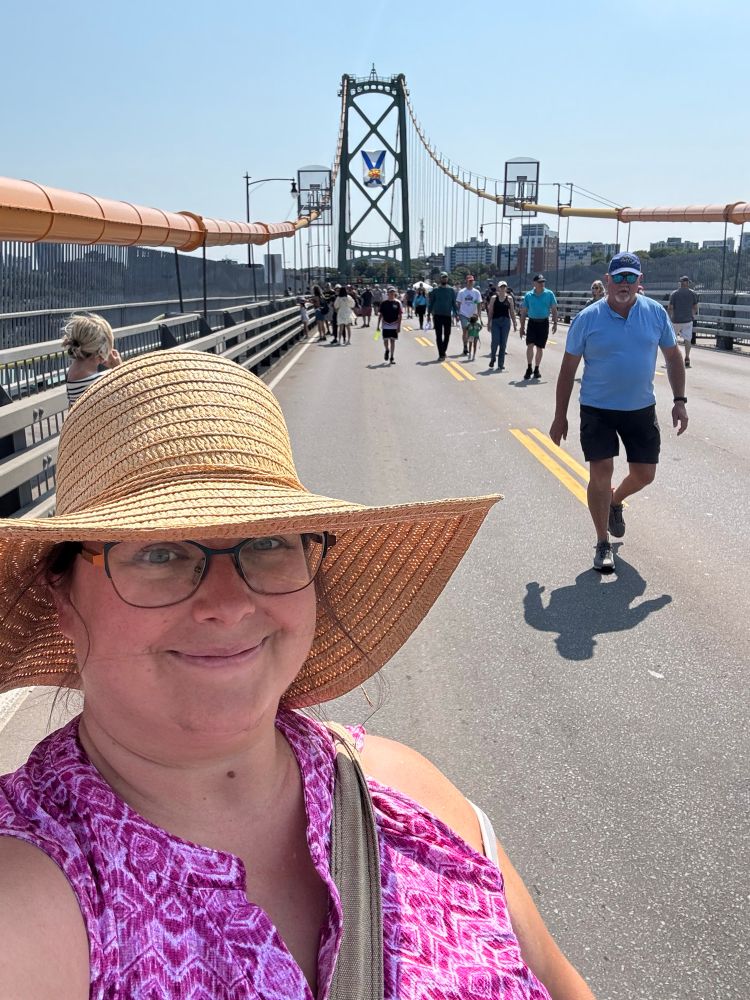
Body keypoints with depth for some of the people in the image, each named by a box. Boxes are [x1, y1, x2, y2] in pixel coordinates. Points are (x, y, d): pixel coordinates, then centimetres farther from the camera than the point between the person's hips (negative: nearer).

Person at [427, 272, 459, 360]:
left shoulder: (451, 290, 4)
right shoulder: (435, 290, 2)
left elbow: (454, 303, 8)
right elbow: (431, 302, 4)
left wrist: (456, 314, 2)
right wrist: (429, 314, -1)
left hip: (448, 315, 1)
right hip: (437, 315, -1)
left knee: (447, 335, 7)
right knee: (439, 335, -2)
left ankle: (443, 351, 25)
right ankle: (441, 354, 1)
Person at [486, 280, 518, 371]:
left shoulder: (509, 299, 6)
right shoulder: (494, 298, 3)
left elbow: (512, 312, 9)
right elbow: (490, 311, 4)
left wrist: (514, 323, 5)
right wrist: (489, 323, 1)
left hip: (506, 322, 1)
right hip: (495, 321, -1)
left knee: (503, 344, 2)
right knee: (495, 342, -10)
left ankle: (501, 364, 8)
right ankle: (492, 359, 17)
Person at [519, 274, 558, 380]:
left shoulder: (549, 294, 1)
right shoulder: (528, 295, 2)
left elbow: (554, 310, 4)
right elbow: (524, 312, 7)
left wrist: (555, 323, -6)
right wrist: (522, 327, 4)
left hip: (543, 323, 0)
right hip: (532, 323, 0)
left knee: (540, 348, 6)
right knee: (530, 345, -14)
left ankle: (536, 369, 19)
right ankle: (529, 368, -2)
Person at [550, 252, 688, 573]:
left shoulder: (656, 313, -2)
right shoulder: (587, 319, -8)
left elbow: (673, 356, 8)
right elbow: (568, 368, -2)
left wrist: (679, 401, -1)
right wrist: (560, 416, -2)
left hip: (641, 409, 3)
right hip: (597, 410, -3)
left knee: (644, 474, 9)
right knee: (600, 474, -5)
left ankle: (616, 502, 44)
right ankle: (603, 544, 12)